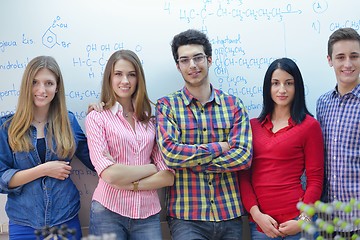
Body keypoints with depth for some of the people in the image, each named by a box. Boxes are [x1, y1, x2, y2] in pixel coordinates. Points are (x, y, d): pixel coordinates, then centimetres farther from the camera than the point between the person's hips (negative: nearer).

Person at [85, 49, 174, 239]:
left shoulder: (150, 120, 8)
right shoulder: (97, 117, -2)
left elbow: (168, 177, 0)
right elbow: (109, 174, -14)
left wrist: (130, 183, -12)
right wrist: (151, 168, -4)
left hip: (148, 214, 3)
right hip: (108, 211, -3)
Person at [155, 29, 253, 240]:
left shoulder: (234, 105, 6)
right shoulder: (167, 106, 1)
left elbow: (244, 156, -6)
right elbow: (169, 153, -13)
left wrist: (190, 160, -10)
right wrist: (220, 147, -10)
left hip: (230, 215, 2)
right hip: (186, 217, -2)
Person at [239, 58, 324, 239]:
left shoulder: (309, 125, -2)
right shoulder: (253, 126, 7)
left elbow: (315, 180, -2)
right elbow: (244, 175, 5)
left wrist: (303, 221, -12)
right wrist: (256, 213, -7)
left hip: (293, 222, -3)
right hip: (258, 222, 3)